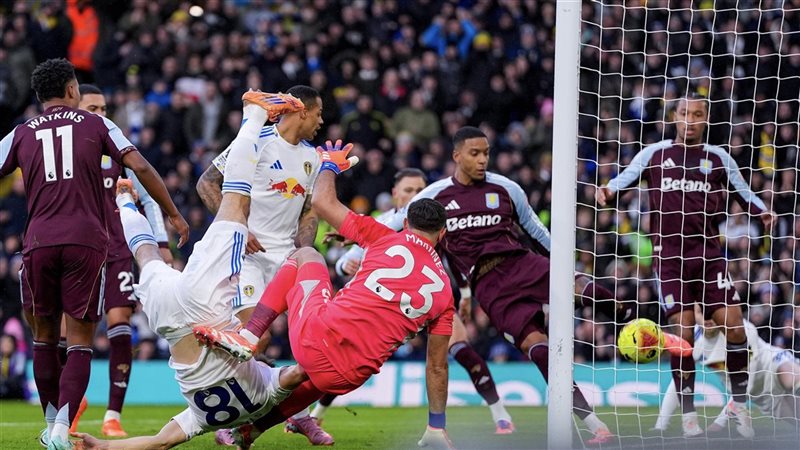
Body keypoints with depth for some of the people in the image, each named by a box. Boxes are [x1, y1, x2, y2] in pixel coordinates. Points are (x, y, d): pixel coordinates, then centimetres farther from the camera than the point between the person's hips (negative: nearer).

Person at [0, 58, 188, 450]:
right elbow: (140, 168, 2)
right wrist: (173, 215, 10)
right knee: (79, 341, 2)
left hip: (39, 242, 1)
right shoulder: (96, 125, 9)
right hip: (86, 241, -1)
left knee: (44, 334, 18)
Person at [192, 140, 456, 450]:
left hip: (316, 334, -3)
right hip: (348, 376, 3)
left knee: (305, 255, 25)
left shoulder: (386, 239, 6)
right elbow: (437, 367, 17)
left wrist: (330, 165, 33)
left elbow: (321, 202, 11)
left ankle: (249, 335, 10)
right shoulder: (444, 292, 12)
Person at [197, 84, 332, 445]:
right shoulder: (256, 142, -9)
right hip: (247, 252, -6)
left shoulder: (312, 157, 12)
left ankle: (300, 414, 13)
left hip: (286, 253, 6)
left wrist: (303, 252, 2)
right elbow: (207, 184, -6)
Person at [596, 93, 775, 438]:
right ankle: (688, 413, 4)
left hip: (708, 253, 1)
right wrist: (608, 190, -23)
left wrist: (763, 212, -8)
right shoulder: (654, 154, 7)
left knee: (734, 326, -7)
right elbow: (624, 179, -1)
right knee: (683, 333, -6)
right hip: (669, 254, -1)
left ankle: (739, 403, 11)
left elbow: (744, 195, 13)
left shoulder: (719, 159, 10)